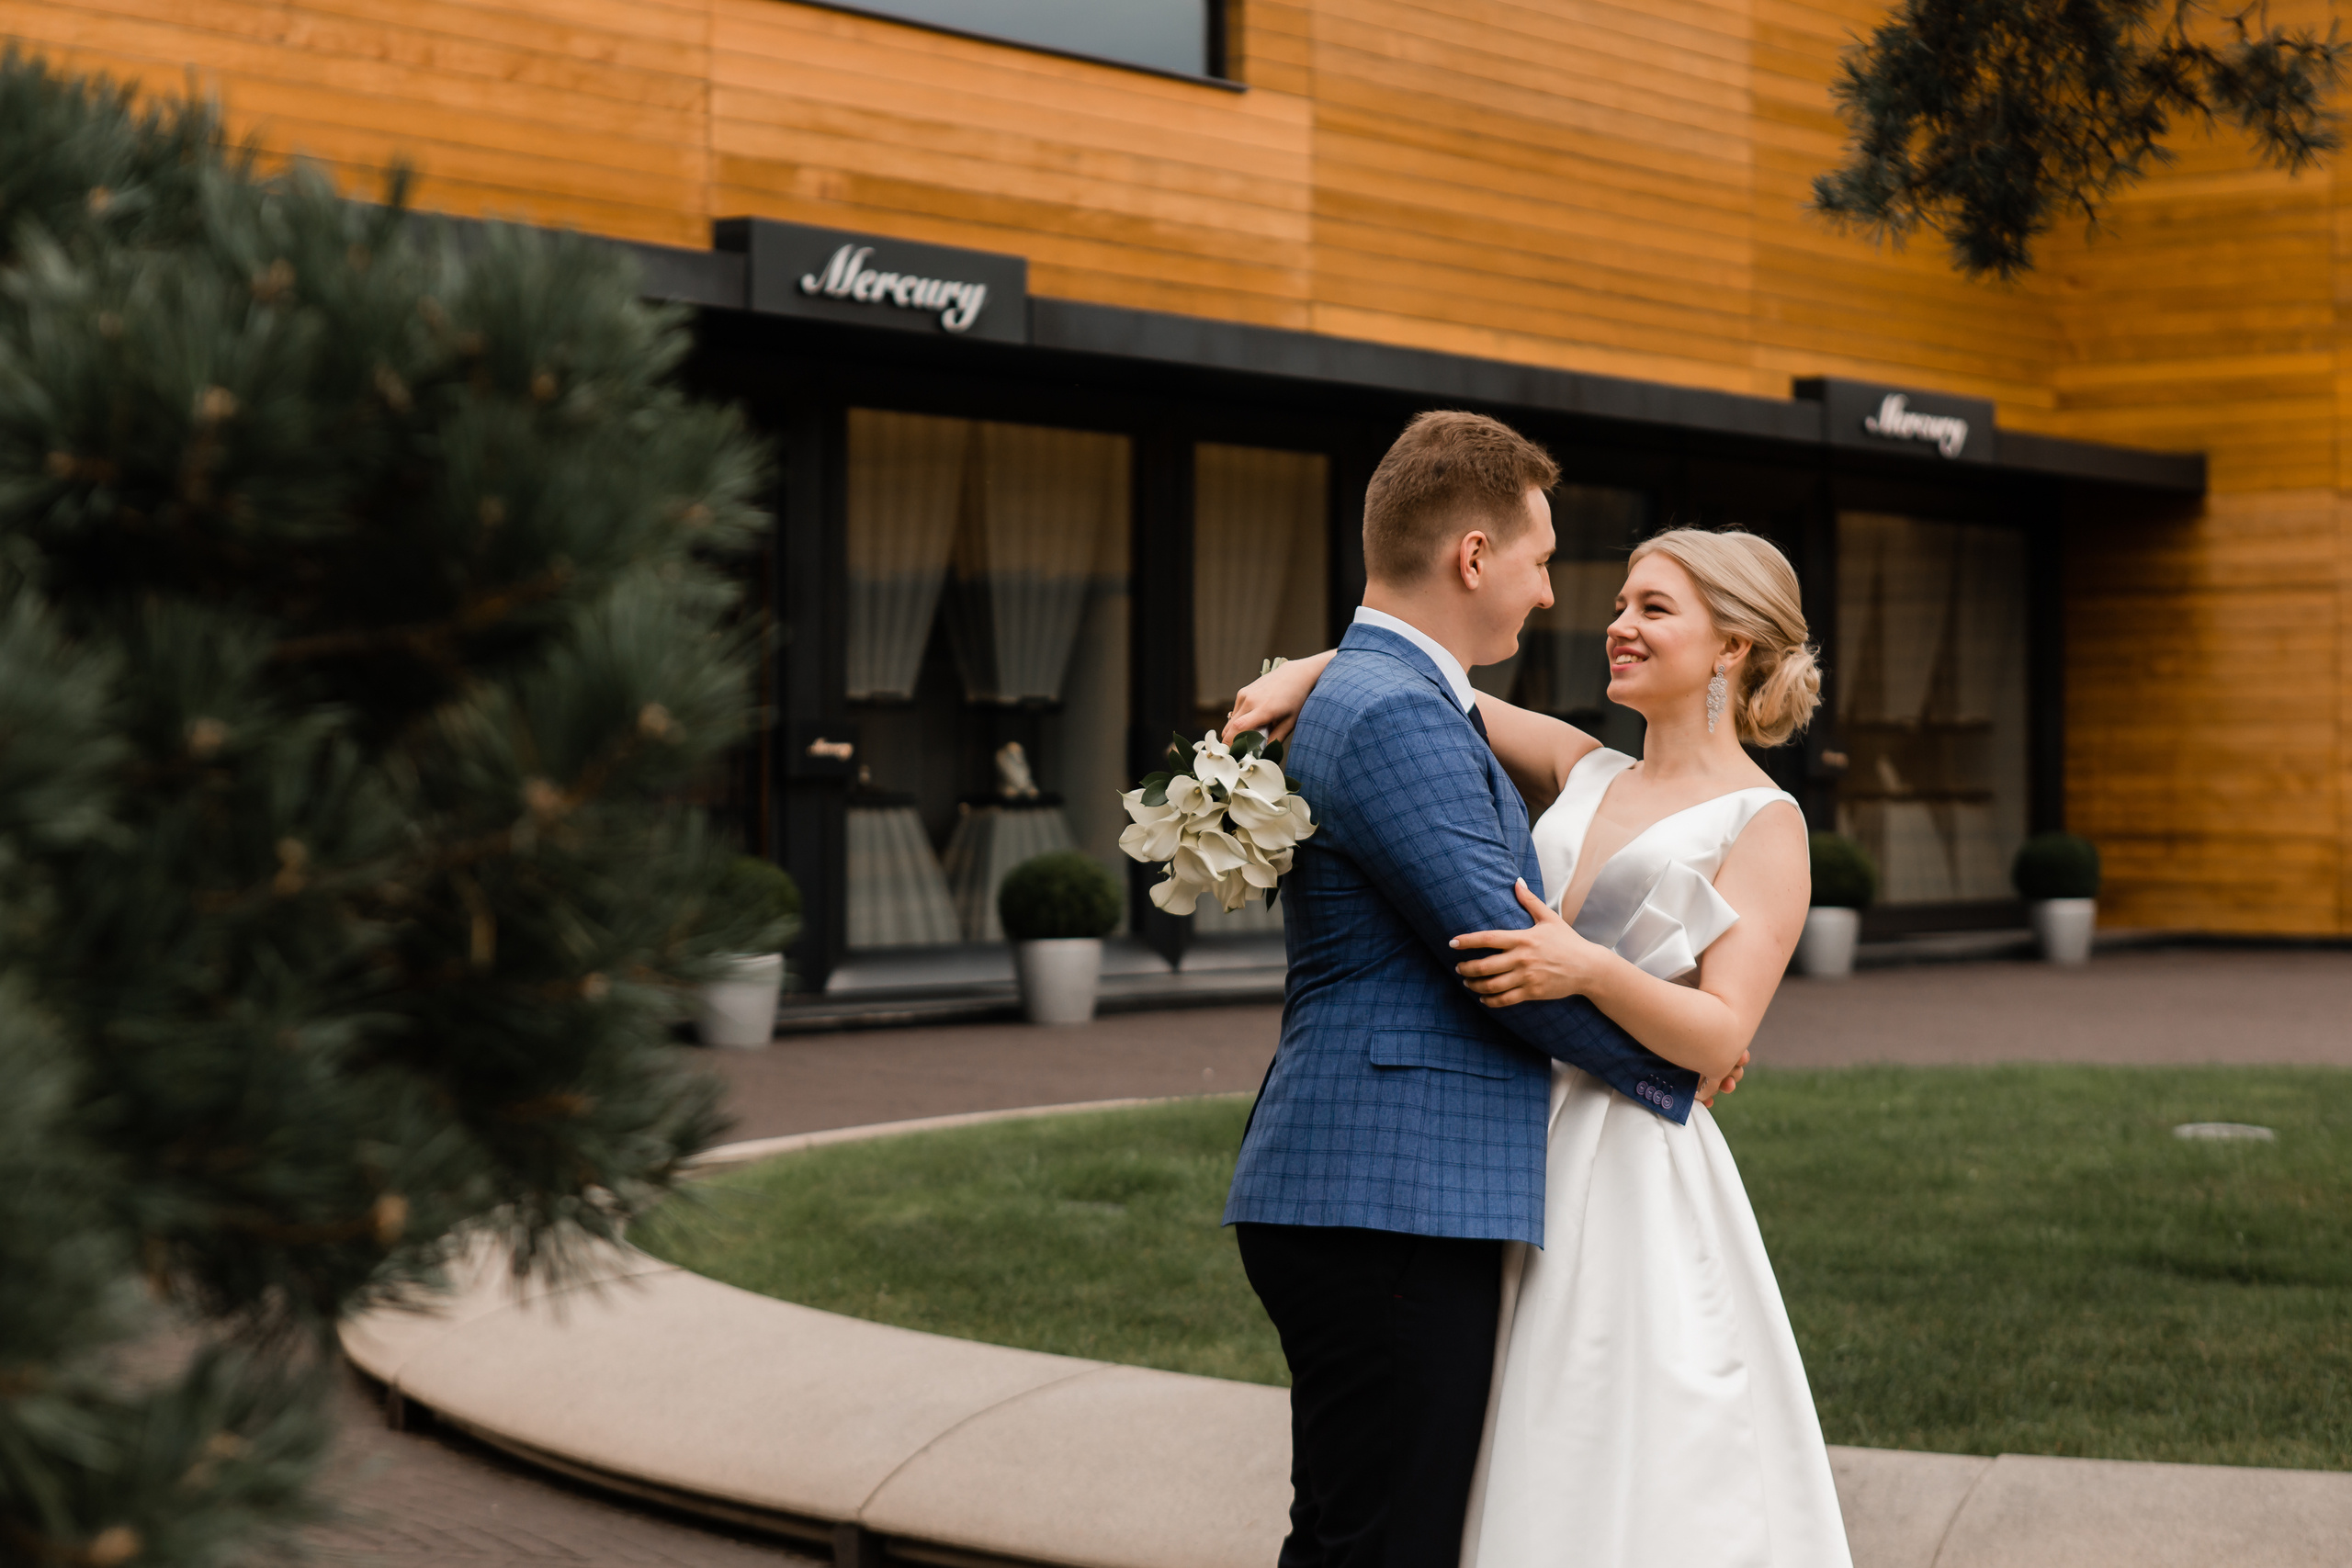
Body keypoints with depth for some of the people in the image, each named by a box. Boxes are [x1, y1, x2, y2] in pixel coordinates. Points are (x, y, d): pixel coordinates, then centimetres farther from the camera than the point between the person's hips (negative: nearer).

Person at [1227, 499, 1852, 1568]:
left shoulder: (1763, 825, -2)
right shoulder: (1585, 776, 15)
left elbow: (1722, 1042, -11)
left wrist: (1592, 973, -26)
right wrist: (1307, 670, -3)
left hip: (1639, 1188, -6)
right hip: (1525, 1171, 6)